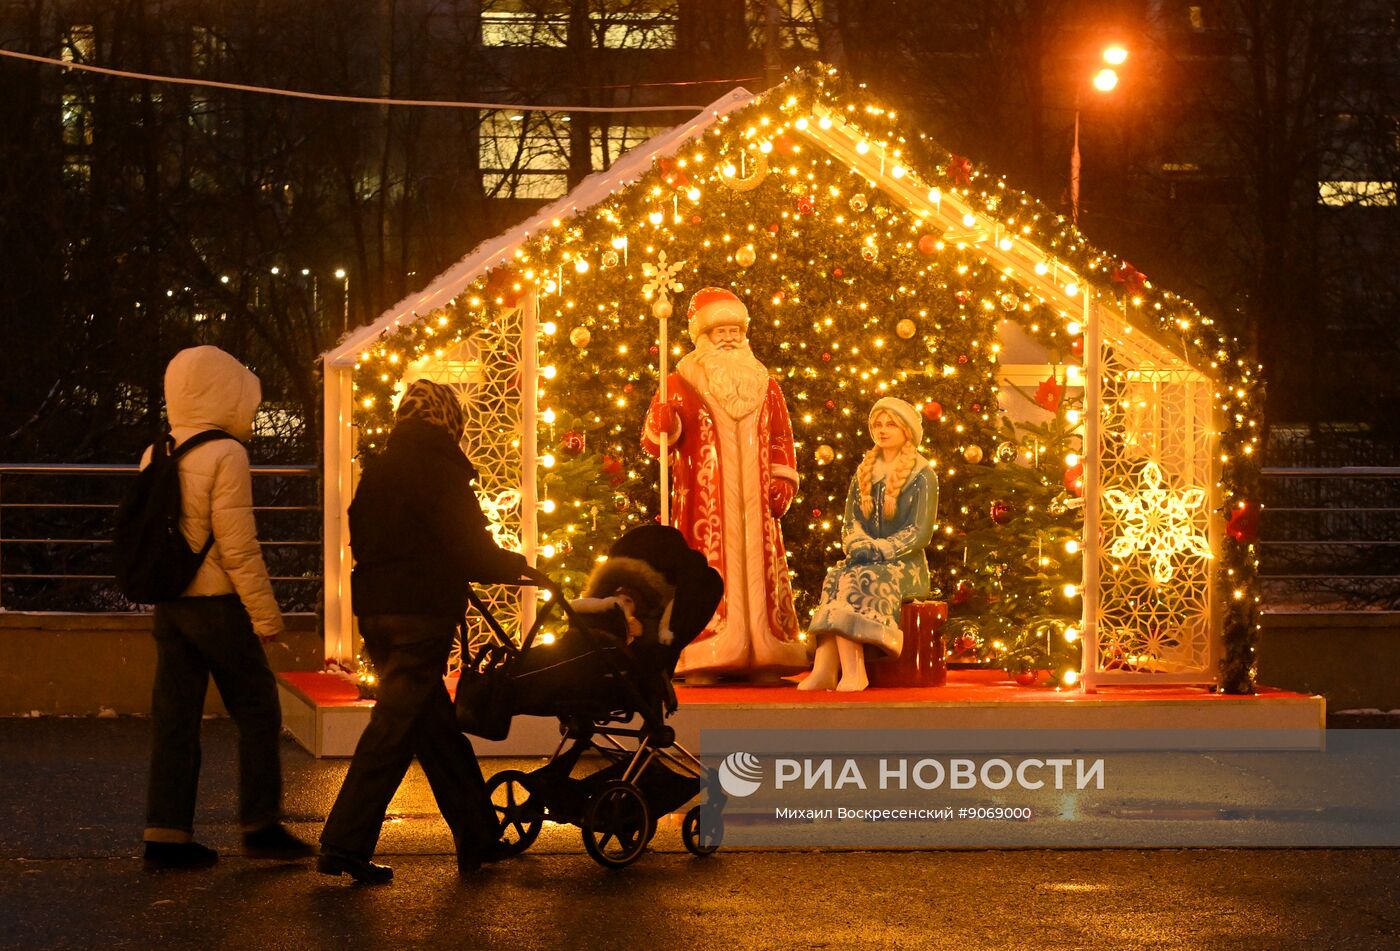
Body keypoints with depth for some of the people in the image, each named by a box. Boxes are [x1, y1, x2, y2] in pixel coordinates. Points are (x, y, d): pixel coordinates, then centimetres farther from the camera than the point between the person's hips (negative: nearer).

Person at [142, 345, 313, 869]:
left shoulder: (155, 456, 9)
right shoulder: (225, 455, -13)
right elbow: (238, 545, -16)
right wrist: (265, 612, -11)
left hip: (169, 604, 7)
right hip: (216, 603, -7)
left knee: (175, 717, 7)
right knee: (257, 711, 5)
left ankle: (166, 835, 5)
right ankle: (261, 825, 8)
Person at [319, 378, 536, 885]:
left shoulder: (377, 471, 13)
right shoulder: (442, 472, -9)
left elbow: (362, 540, 17)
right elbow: (472, 551, -10)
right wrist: (522, 567, 6)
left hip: (376, 609, 8)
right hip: (422, 613, -8)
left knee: (438, 727, 14)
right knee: (393, 727, -6)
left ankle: (478, 838, 21)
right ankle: (344, 843, -9)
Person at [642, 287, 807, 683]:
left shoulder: (765, 386, 16)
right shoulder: (682, 384, 4)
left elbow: (781, 440, 19)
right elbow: (654, 441, -4)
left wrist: (782, 481, 5)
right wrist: (662, 422, -27)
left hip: (754, 502, 4)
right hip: (705, 501, -4)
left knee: (759, 570, 1)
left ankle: (761, 661, 2)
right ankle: (701, 662, -11)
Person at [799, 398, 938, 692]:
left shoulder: (922, 477, 2)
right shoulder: (863, 473, 18)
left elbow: (920, 532, -6)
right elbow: (850, 523, 13)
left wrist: (879, 550, -16)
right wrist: (860, 546, -10)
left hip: (905, 566, -4)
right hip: (866, 560, 4)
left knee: (858, 580, -35)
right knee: (835, 578, -31)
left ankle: (826, 669, -44)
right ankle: (824, 670, -45)